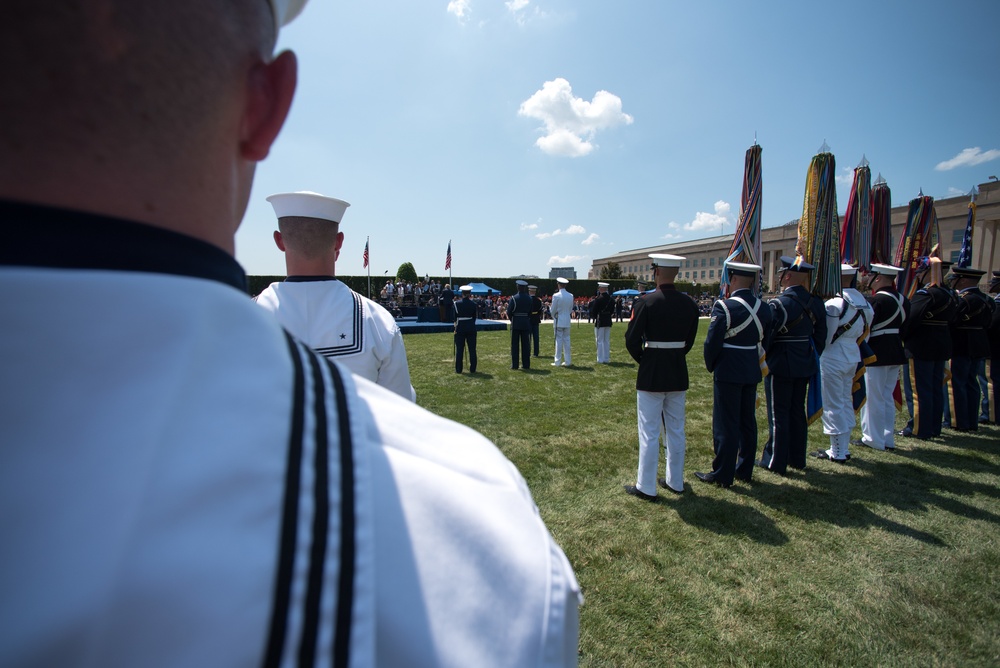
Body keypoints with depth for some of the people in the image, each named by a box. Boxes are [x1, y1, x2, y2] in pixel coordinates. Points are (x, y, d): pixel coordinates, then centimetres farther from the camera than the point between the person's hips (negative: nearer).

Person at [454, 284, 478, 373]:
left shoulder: (457, 303, -5)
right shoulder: (473, 304, -1)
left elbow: (455, 316, 1)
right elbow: (474, 317, 4)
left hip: (460, 328, -1)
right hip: (471, 328, 1)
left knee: (459, 349, 4)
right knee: (472, 349, 7)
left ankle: (458, 369, 7)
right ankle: (472, 369, 9)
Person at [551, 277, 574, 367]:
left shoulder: (556, 296, -12)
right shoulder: (571, 296, 3)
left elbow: (553, 311, -7)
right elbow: (571, 309, 10)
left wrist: (550, 306, 13)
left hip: (559, 321, -4)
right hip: (567, 321, 4)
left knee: (559, 341, -1)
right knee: (566, 340, 10)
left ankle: (558, 362, 3)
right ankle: (568, 361, 13)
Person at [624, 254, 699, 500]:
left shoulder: (645, 303, -15)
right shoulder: (689, 304, 1)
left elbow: (632, 341, -13)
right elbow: (689, 341, 8)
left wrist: (643, 360, 5)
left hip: (651, 374, -5)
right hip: (679, 373, 5)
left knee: (649, 432, 3)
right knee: (676, 431, 16)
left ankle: (646, 487, 12)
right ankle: (675, 482, 29)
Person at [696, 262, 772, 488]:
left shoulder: (725, 307, -18)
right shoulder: (763, 308, 3)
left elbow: (712, 342, -15)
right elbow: (764, 341, 10)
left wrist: (711, 366, 0)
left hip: (728, 373, -7)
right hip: (752, 372, 7)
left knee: (725, 424, 2)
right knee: (748, 422, 15)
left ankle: (723, 475, 11)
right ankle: (745, 470, 28)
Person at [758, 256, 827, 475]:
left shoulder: (779, 304, -19)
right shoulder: (815, 303, 4)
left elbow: (765, 337, -18)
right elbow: (821, 336, 11)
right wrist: (813, 357, 20)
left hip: (781, 366, -7)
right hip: (805, 365, 7)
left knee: (779, 414, 2)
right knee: (798, 411, 17)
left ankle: (776, 462, 11)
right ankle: (797, 458, 28)